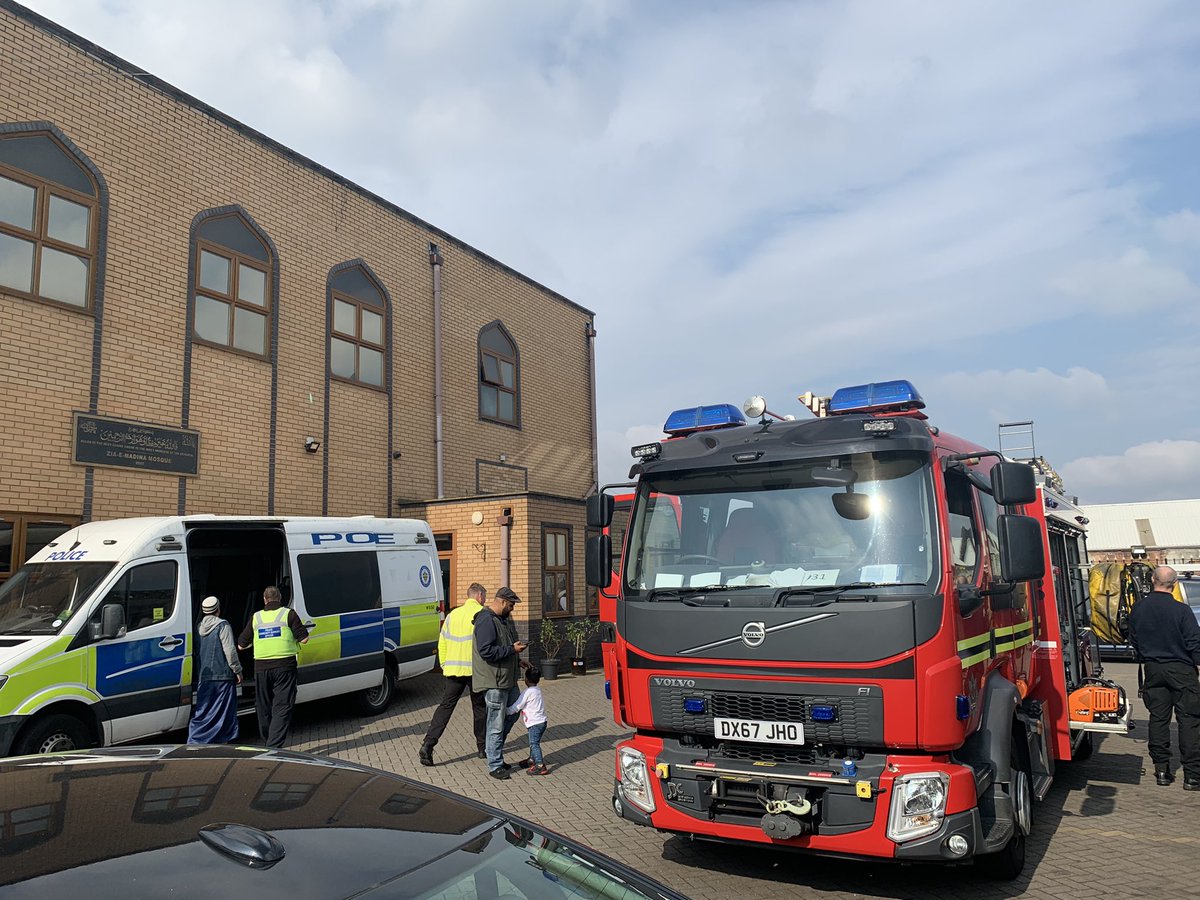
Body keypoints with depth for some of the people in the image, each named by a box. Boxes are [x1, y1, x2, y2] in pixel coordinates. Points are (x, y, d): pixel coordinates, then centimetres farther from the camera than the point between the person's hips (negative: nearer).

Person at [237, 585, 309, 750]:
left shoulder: (256, 617, 10)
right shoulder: (288, 614, 1)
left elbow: (241, 645, 15)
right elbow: (304, 639, -5)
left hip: (261, 668, 3)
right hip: (284, 666, -3)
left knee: (263, 707, 17)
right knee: (282, 707, -1)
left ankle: (269, 742, 29)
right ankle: (274, 745, -11)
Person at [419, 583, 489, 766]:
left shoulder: (453, 614, 12)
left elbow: (442, 642, 13)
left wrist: (444, 665, 19)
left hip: (453, 668, 4)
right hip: (475, 668, -4)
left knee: (445, 706, 6)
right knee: (479, 707, 11)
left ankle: (427, 745, -6)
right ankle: (483, 748, 21)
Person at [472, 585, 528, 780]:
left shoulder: (503, 619, 14)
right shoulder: (487, 621, -19)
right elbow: (486, 651, -27)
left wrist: (517, 660, 14)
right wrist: (512, 650, -20)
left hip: (508, 678, 10)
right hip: (494, 681, -10)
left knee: (513, 713, 20)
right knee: (497, 724, -1)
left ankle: (492, 749, 33)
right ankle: (494, 765, 10)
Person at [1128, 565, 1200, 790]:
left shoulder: (1138, 608, -2)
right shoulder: (1181, 610, -16)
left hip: (1153, 670, 4)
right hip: (1181, 670, -4)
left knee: (1158, 718, 9)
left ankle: (1161, 770, 12)